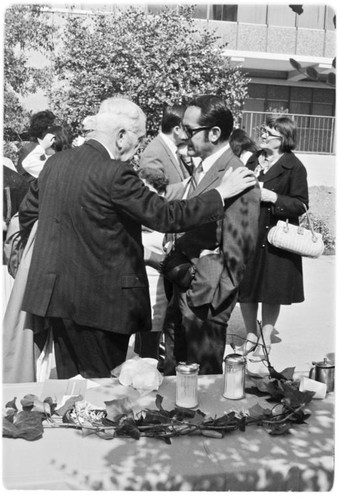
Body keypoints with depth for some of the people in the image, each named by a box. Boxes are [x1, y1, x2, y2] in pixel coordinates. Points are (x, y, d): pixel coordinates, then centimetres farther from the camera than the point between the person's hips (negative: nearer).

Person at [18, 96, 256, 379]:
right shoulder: (115, 174, -20)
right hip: (100, 300, -8)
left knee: (70, 378, 20)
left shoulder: (55, 163, 4)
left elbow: (28, 212, 14)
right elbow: (166, 216, -18)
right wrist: (221, 193, -8)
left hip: (55, 292, 8)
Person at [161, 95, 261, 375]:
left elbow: (236, 254, -19)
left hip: (202, 301, -8)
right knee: (173, 376, 21)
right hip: (181, 292, 8)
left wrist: (208, 301, -15)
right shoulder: (202, 169, 8)